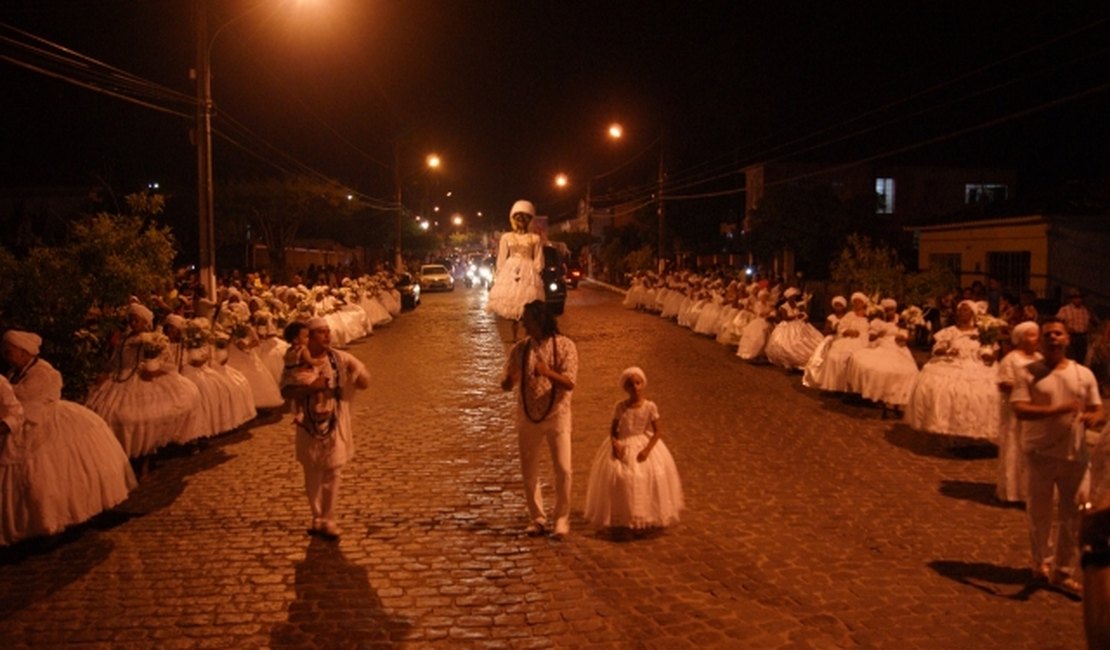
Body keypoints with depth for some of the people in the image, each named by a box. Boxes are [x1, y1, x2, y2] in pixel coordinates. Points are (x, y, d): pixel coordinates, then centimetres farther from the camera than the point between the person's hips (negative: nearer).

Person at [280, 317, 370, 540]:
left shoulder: (340, 359, -5)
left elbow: (365, 384, -7)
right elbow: (286, 391, -8)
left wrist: (357, 370, -28)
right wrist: (309, 388, -23)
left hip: (335, 425, 0)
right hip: (309, 426, 1)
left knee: (332, 473, 4)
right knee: (313, 474, 13)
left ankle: (328, 520, 17)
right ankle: (317, 518, 30)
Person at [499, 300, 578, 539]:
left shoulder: (564, 346, -9)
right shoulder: (520, 348, 0)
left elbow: (569, 383, -16)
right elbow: (505, 384, 1)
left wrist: (547, 372, -35)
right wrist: (511, 379, -24)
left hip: (557, 415, -3)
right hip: (528, 416, 3)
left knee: (563, 469, -7)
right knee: (529, 472, 9)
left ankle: (562, 519, 9)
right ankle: (538, 519, 23)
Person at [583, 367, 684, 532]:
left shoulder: (650, 406, -6)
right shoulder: (620, 406, -2)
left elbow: (658, 431, -5)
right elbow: (613, 429, 3)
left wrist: (647, 449, -17)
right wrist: (615, 444, -16)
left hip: (643, 444, -1)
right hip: (622, 445, 1)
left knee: (652, 475, -13)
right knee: (615, 474, -12)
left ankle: (647, 518, 2)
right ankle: (620, 518, 0)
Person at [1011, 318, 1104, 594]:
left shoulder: (1084, 374, 5)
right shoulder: (1029, 373, -5)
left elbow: (1097, 409, 8)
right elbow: (1020, 409, -15)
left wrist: (1093, 417, -17)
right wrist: (1057, 410, -27)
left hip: (1075, 453, 3)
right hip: (1041, 452, -2)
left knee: (1071, 514, 7)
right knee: (1040, 512, 10)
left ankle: (1063, 571, 19)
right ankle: (1043, 561, 29)